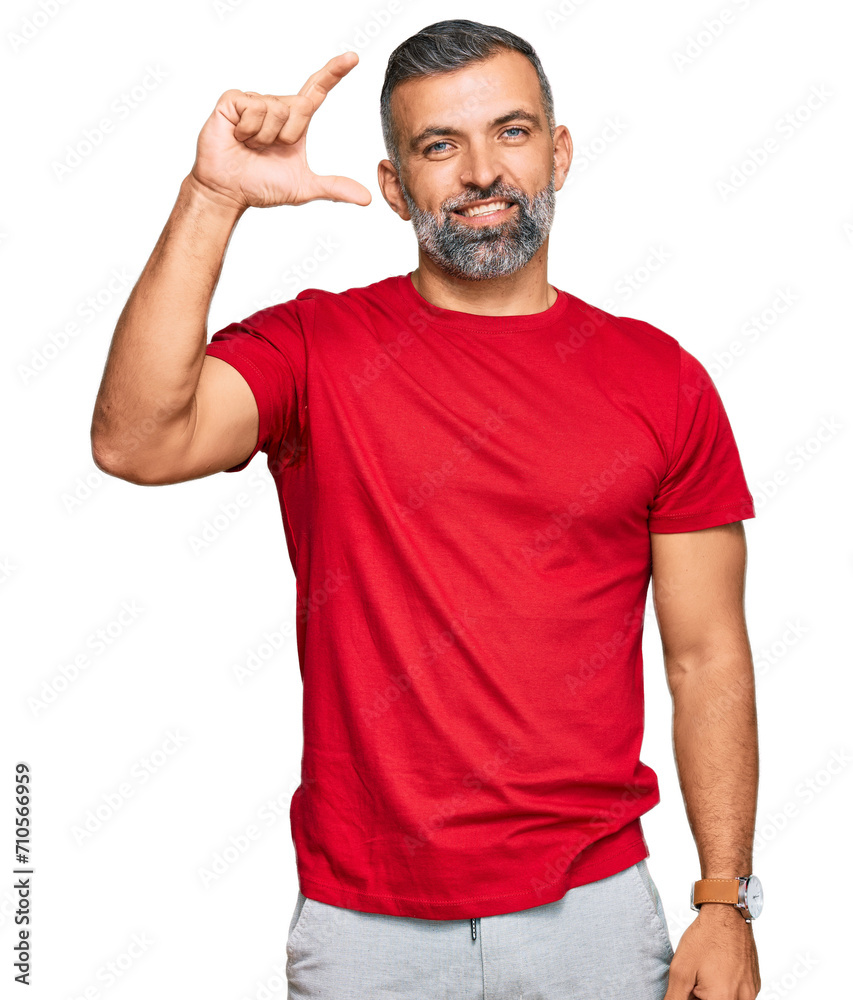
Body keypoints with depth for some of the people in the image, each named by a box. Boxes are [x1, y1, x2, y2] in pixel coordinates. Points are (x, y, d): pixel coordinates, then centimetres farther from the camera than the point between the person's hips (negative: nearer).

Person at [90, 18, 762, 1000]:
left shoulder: (661, 379, 0)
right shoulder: (311, 347, -2)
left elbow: (708, 658, 1)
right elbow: (136, 442, -21)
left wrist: (726, 901, -1)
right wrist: (213, 196, -23)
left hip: (594, 907, 1)